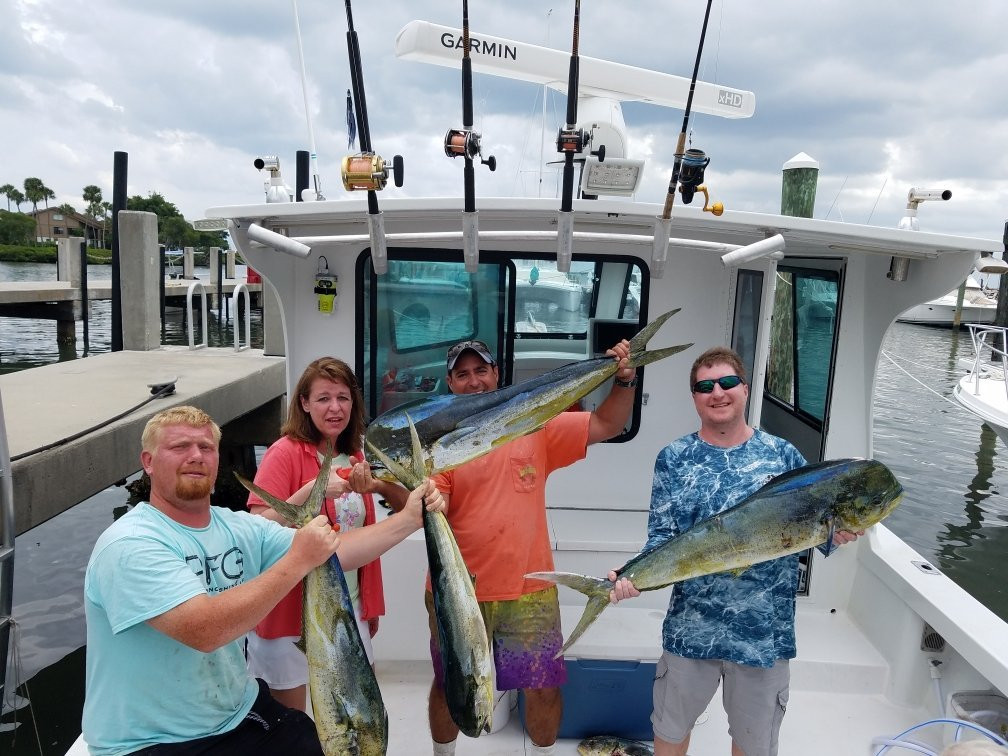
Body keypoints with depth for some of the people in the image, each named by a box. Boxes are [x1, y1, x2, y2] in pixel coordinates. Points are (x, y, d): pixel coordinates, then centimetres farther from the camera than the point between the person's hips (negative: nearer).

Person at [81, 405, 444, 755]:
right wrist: (298, 561, -29)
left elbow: (336, 551, -2)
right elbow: (204, 630, -32)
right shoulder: (129, 546, -21)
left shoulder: (241, 529, 0)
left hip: (240, 713, 7)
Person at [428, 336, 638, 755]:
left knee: (543, 687, 13)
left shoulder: (535, 425, 0)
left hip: (529, 588, 1)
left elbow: (605, 425, -2)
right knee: (449, 686, 19)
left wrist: (624, 380, -17)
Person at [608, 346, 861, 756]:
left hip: (766, 630, 1)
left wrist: (836, 534, -18)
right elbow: (662, 538, -6)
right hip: (691, 627, 0)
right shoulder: (673, 458, -4)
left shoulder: (783, 454, -3)